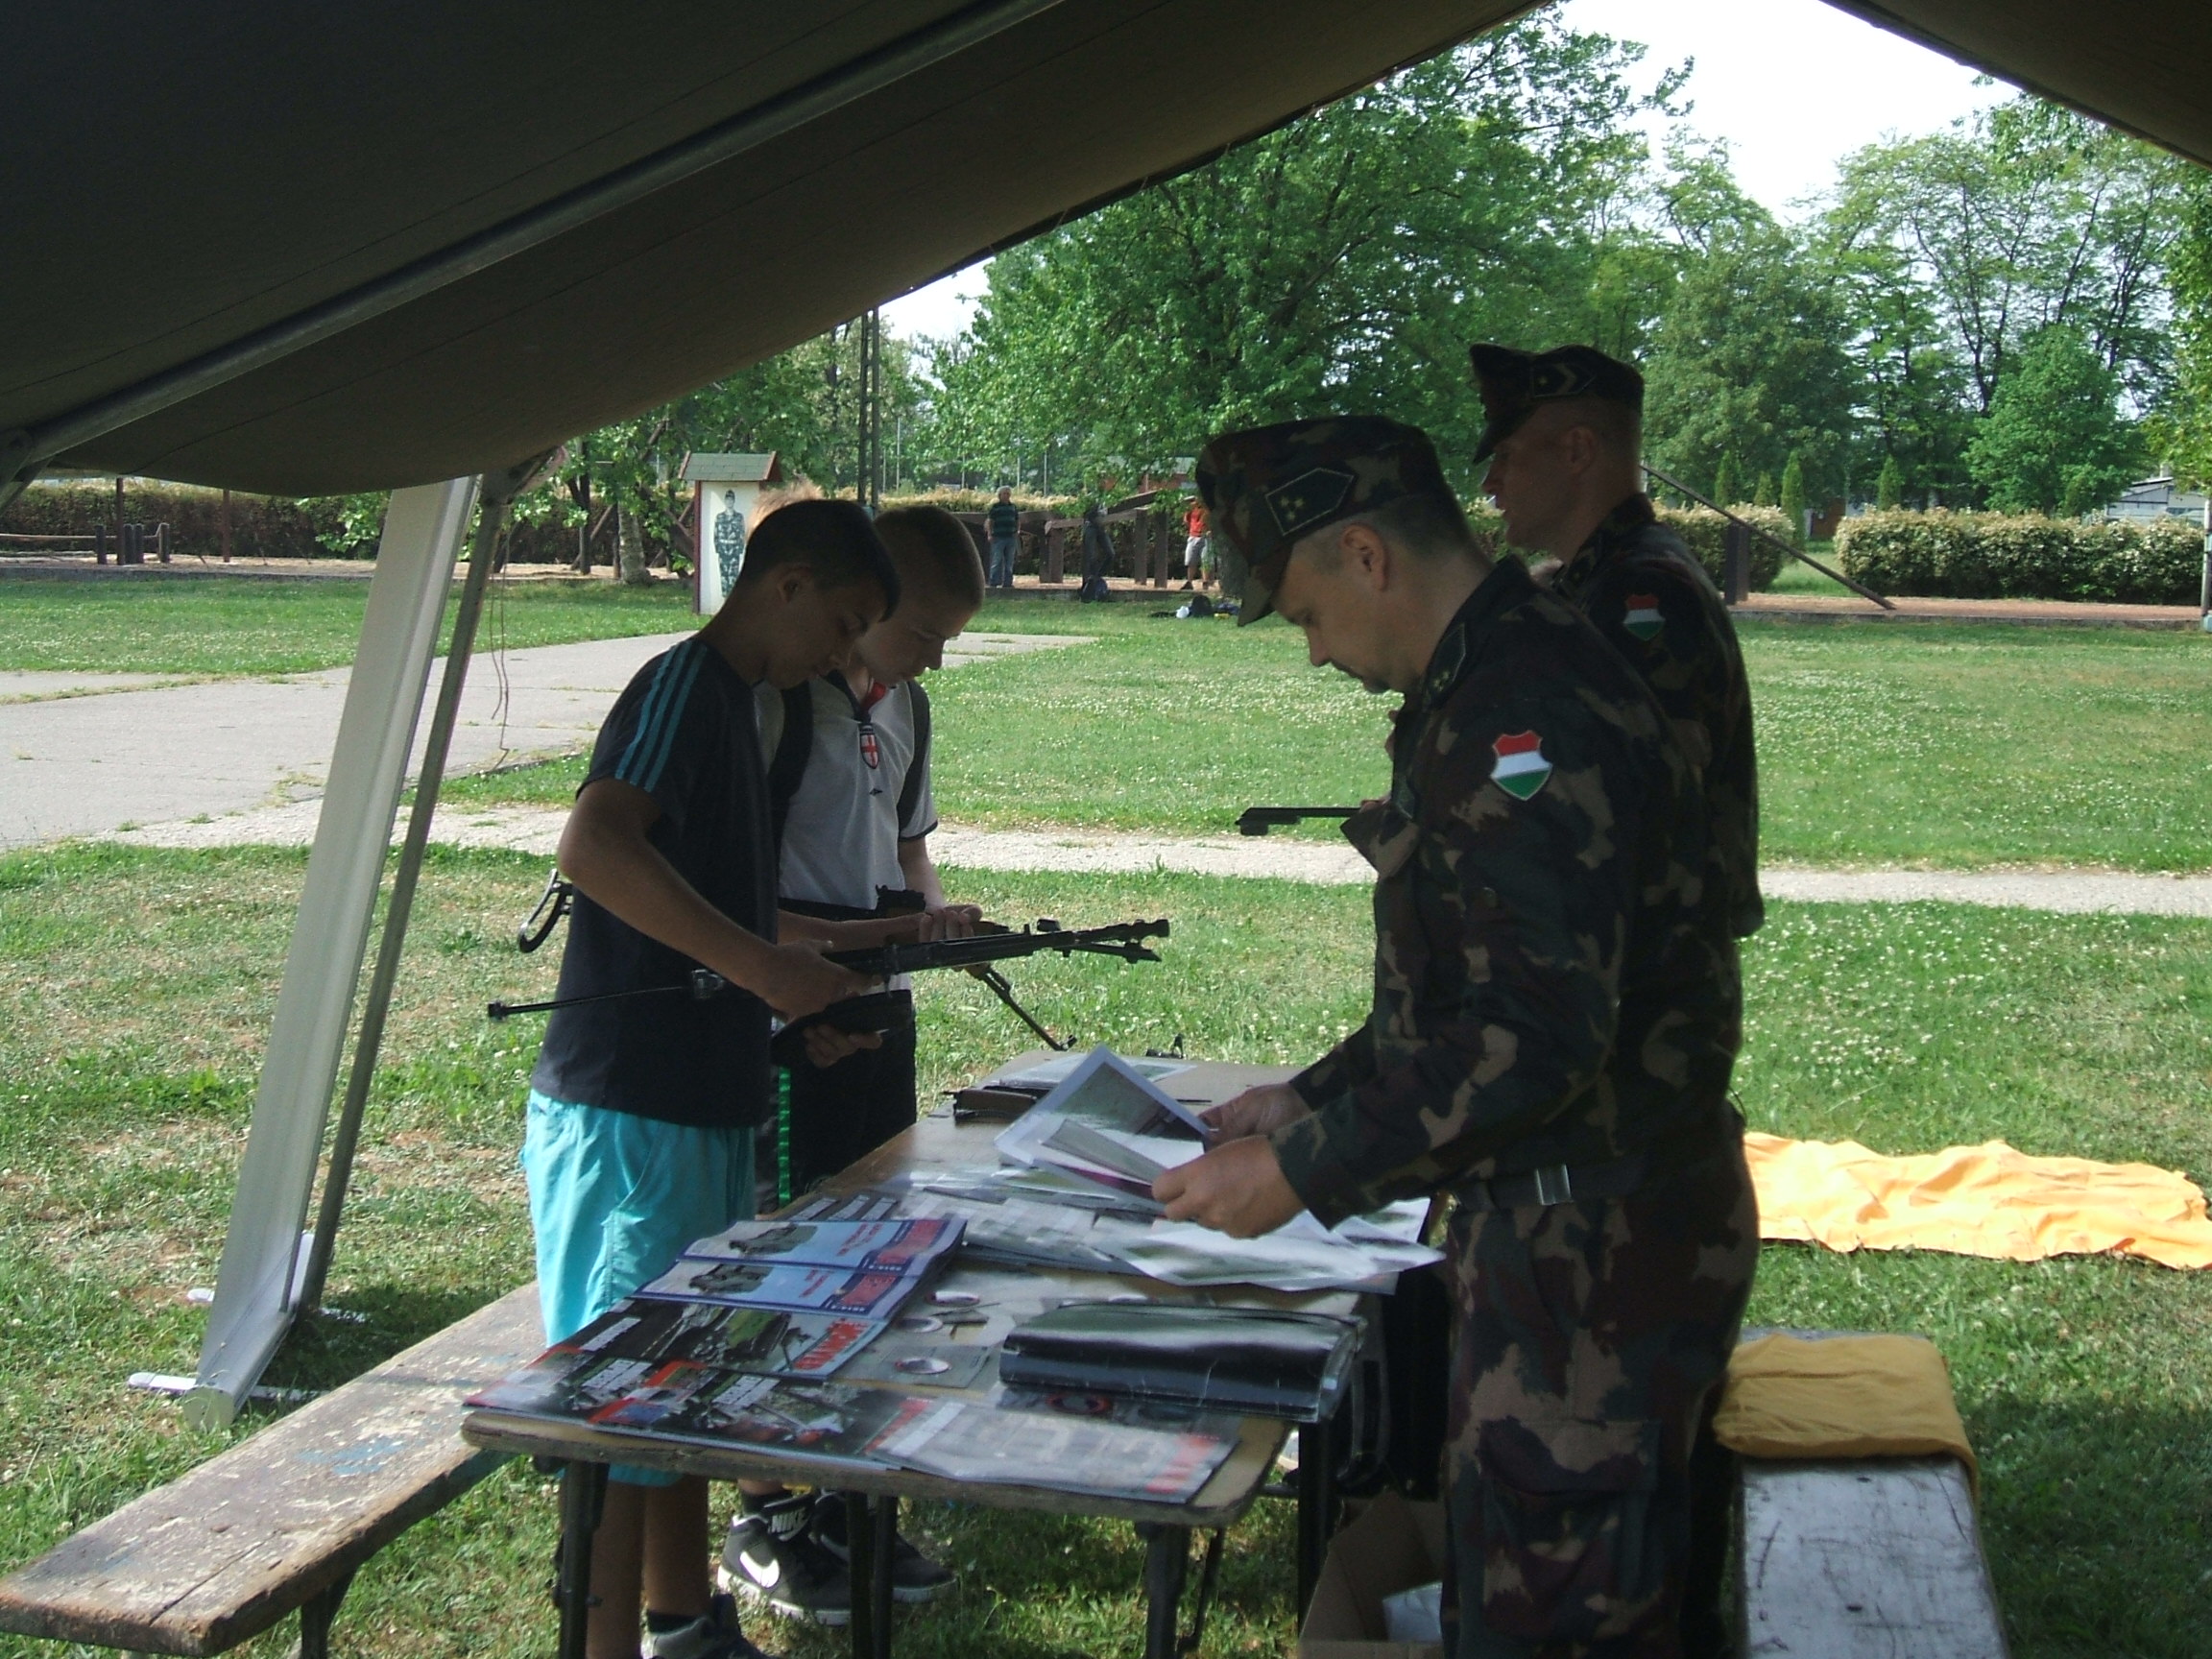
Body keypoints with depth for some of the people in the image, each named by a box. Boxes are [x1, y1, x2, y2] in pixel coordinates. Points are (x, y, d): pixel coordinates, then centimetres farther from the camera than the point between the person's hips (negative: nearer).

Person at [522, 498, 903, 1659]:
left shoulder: (729, 700, 16)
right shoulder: (685, 685, -14)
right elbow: (592, 846, -30)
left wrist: (797, 998, 13)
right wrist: (762, 964, -30)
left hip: (697, 1109, 10)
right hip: (626, 1115, -10)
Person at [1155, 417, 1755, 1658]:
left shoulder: (1527, 715, -22)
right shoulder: (1483, 691, 12)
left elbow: (1533, 1039, -27)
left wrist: (1301, 1173, -20)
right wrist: (1314, 1098, 14)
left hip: (1599, 1251, -10)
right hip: (1561, 1229, 11)